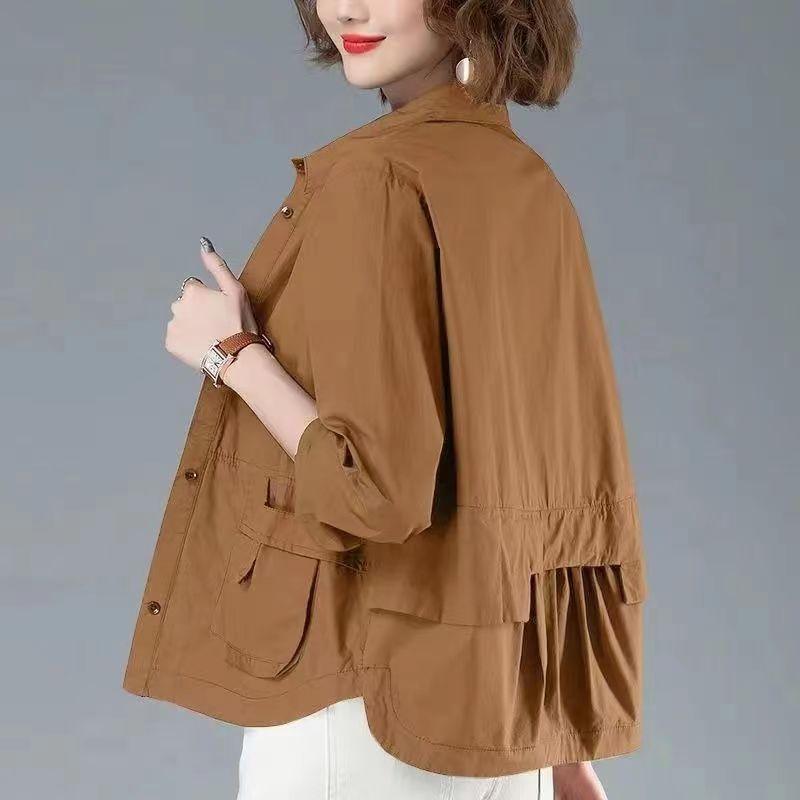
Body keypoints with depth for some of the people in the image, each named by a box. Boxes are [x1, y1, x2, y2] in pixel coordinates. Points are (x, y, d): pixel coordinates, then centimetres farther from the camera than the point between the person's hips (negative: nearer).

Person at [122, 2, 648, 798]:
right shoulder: (531, 184, 6)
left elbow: (377, 488, -24)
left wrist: (232, 352, -10)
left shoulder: (376, 179, -18)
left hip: (358, 691, -7)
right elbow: (570, 480, 10)